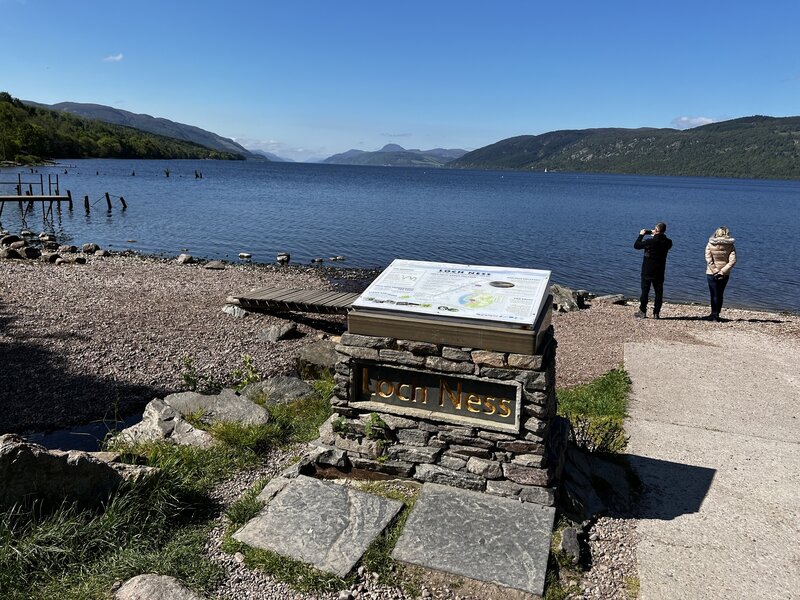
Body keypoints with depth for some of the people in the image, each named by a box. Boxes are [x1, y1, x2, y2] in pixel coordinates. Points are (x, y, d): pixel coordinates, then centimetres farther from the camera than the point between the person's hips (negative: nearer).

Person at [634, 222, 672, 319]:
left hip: (647, 270, -3)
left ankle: (642, 311, 7)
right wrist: (655, 235, 14)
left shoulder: (650, 241, -17)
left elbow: (636, 245, -5)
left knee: (645, 290, 4)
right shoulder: (667, 242, -4)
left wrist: (641, 235, 8)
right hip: (659, 271, 3)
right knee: (659, 292, 8)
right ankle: (656, 313, 8)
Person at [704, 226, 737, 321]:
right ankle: (716, 314, 19)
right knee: (720, 294, 13)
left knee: (714, 294, 3)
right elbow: (732, 261, -9)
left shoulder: (710, 244, -6)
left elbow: (708, 259, -13)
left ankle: (714, 314, 1)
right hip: (725, 274, 2)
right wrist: (722, 271, -10)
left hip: (711, 273, -2)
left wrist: (715, 271, -12)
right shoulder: (730, 246, -2)